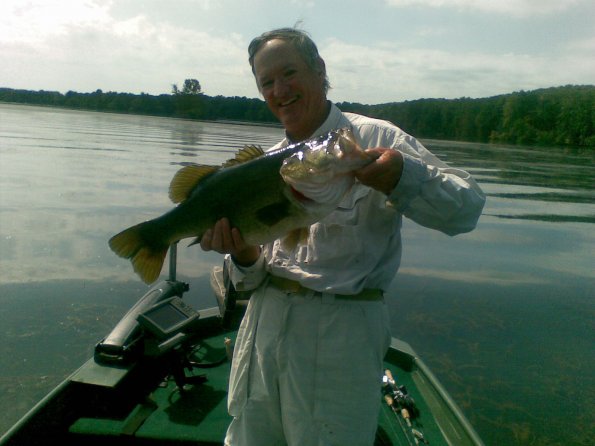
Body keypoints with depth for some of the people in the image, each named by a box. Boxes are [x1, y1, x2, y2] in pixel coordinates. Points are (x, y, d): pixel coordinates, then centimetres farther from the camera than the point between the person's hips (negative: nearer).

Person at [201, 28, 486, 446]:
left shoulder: (374, 138, -6)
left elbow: (467, 207, -15)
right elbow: (253, 276, 13)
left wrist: (402, 178, -33)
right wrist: (245, 256, -10)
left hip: (341, 328, -5)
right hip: (264, 318, 6)